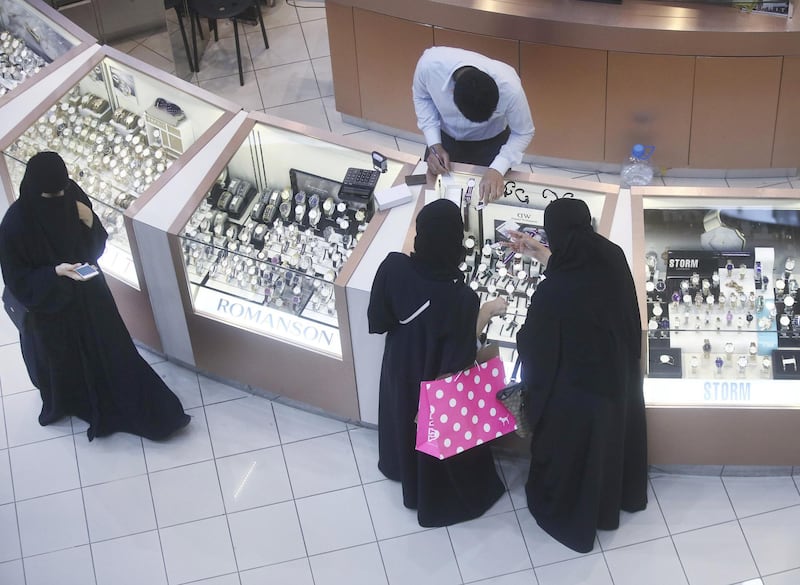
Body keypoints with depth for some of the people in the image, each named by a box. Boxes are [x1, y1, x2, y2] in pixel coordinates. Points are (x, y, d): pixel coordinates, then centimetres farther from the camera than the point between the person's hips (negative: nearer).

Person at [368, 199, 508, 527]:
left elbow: (378, 322, -13)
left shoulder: (393, 267, -28)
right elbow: (461, 359, -24)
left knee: (405, 419, 36)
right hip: (439, 385, -4)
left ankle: (403, 467, 66)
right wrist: (487, 312, -13)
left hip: (400, 371, 4)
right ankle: (440, 493, 53)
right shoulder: (461, 298, -39)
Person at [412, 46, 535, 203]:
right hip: (444, 137, 1)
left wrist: (497, 169, -34)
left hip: (489, 144, -1)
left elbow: (523, 133, -19)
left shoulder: (509, 87, -39)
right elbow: (421, 96, -12)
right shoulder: (430, 64, -37)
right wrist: (434, 145, -23)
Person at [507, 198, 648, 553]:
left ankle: (565, 514, 47)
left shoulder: (552, 293, -36)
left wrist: (521, 333, 4)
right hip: (618, 376, 6)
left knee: (567, 450, 22)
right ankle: (619, 495, 58)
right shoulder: (612, 258, -20)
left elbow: (533, 347, -18)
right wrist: (543, 256, 12)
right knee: (611, 436, 32)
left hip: (574, 389, -6)